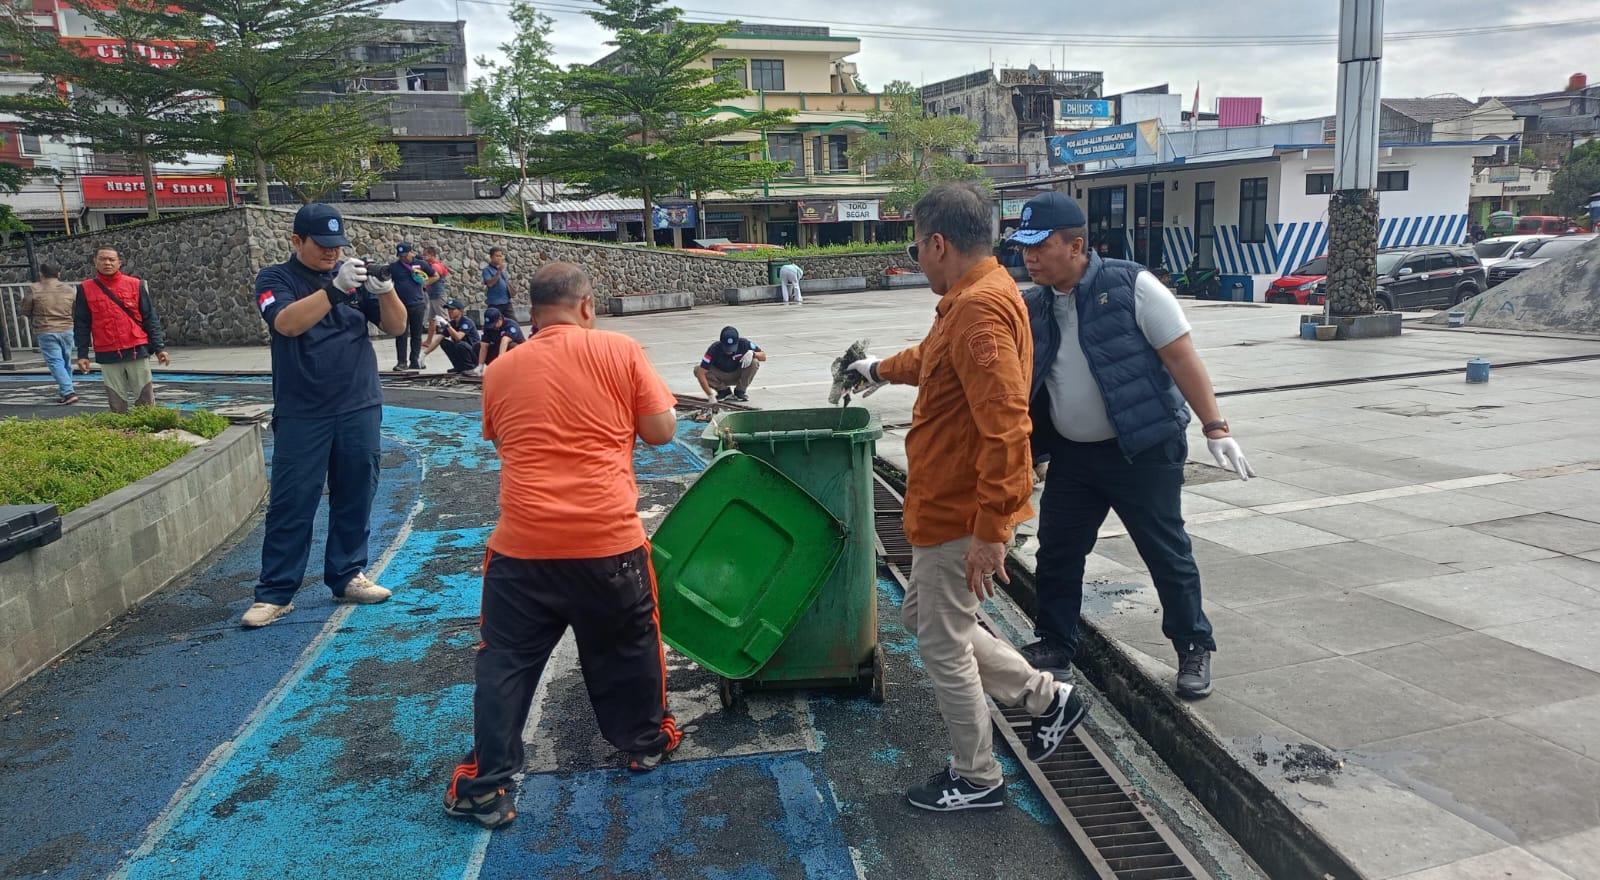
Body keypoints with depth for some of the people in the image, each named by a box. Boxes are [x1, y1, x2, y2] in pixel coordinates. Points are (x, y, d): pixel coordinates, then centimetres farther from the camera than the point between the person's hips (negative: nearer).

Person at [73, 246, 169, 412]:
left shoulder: (136, 285, 5)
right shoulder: (85, 289, 6)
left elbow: (150, 318, 5)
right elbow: (81, 325, 9)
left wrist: (159, 347, -1)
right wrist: (82, 354, 3)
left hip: (137, 352, -1)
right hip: (107, 355, 1)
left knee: (145, 400, 0)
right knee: (117, 404, 4)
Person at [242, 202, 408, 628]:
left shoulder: (352, 275, 8)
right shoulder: (276, 279, 0)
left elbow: (397, 326, 2)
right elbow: (288, 323, -20)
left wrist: (386, 292, -18)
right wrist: (335, 289, -32)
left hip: (360, 409, 3)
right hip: (301, 415, -3)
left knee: (355, 497, 9)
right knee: (291, 503, 0)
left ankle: (348, 576, 22)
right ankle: (275, 592, 7)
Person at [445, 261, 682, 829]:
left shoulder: (501, 369, 7)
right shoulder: (620, 351, -2)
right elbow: (662, 431, 0)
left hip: (523, 544, 1)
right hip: (609, 539, -1)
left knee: (505, 662, 13)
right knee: (627, 646, 20)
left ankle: (487, 786, 15)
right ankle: (646, 742, 37)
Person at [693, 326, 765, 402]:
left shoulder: (743, 343, -25)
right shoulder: (714, 349, -30)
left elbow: (763, 356, -15)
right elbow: (701, 373, -34)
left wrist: (752, 353, -38)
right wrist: (710, 396, -41)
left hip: (738, 375, 1)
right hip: (720, 376, 0)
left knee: (754, 362, -28)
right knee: (697, 370, -27)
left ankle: (740, 391, -6)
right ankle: (724, 390, -7)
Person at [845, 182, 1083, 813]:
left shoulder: (980, 309, -24)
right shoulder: (973, 297, 10)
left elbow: (1005, 429, -30)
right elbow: (934, 357, 33)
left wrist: (990, 531, -28)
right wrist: (883, 370, 50)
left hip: (961, 514, -10)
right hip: (951, 505, 10)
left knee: (942, 644, 6)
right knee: (926, 618, 23)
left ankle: (977, 780, 25)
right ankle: (1047, 698, 30)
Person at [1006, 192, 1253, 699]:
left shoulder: (1131, 287, -13)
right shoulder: (1033, 308, 4)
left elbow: (1182, 358, -12)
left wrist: (1215, 428, -15)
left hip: (1143, 450, -5)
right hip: (1071, 454, 5)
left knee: (1167, 553, 6)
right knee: (1056, 551, 12)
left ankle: (1194, 649, 25)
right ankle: (1055, 643, 30)